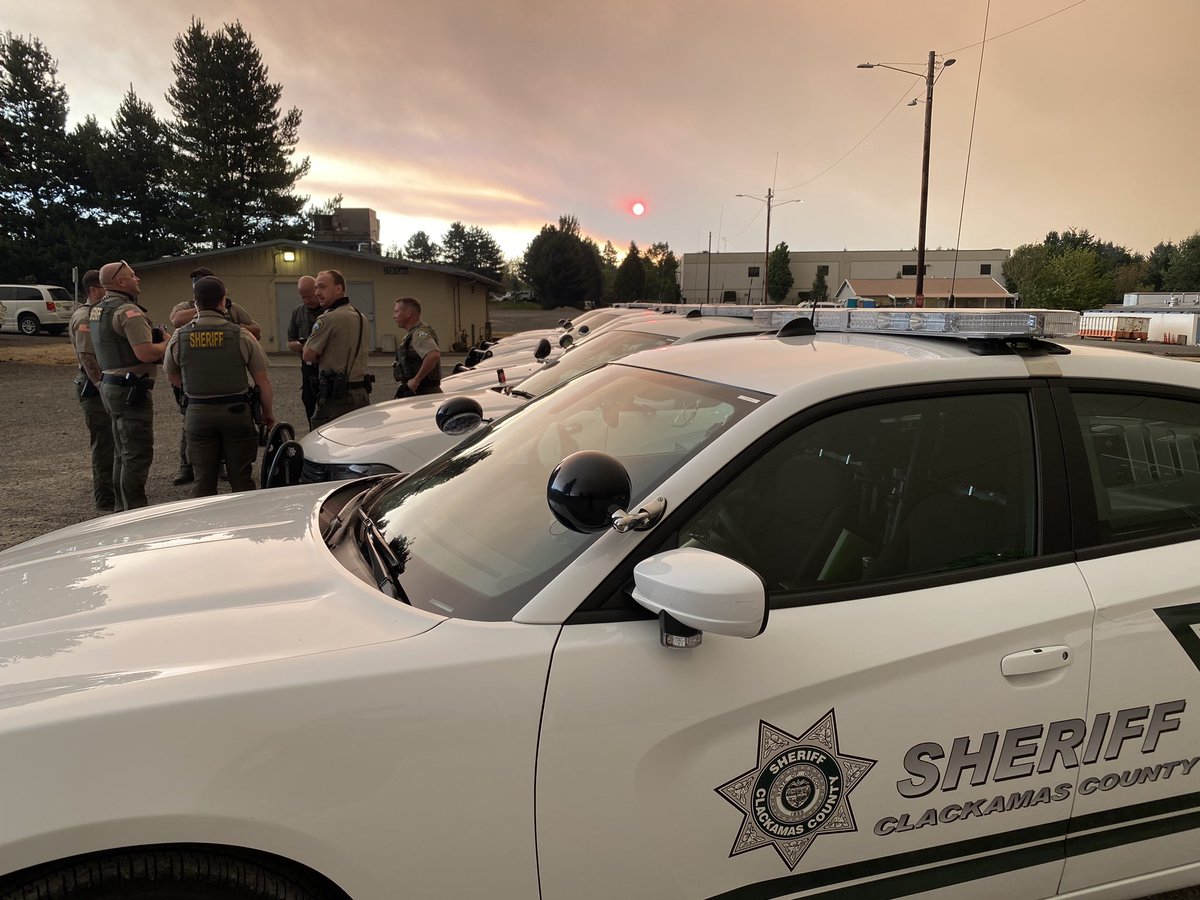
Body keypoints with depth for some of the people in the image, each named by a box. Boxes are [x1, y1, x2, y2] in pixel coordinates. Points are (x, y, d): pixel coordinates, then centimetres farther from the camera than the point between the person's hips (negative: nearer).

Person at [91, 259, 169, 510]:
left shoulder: (96, 311, 15)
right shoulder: (128, 311, -17)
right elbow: (145, 353, -25)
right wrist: (167, 344, -7)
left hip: (109, 384, 10)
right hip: (131, 389, -10)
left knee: (123, 453, 18)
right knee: (138, 455, -7)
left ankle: (124, 508, 26)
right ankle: (136, 512, -6)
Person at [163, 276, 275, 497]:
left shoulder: (179, 337, -2)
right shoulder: (241, 335, -8)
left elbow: (173, 379, 11)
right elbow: (262, 381, -5)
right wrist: (268, 413, 8)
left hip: (197, 413, 2)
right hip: (237, 412, -2)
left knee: (203, 480, 8)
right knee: (241, 478, 6)